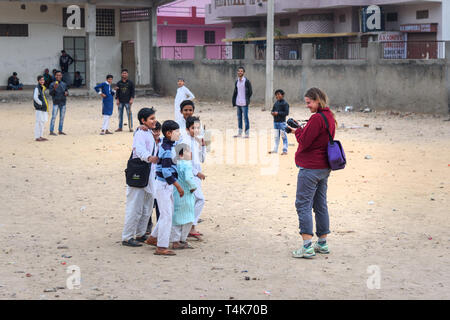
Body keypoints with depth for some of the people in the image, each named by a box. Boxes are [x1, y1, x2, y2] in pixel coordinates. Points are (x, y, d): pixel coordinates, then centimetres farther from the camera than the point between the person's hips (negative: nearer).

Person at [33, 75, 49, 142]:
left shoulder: (43, 88, 14)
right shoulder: (37, 88, -12)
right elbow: (35, 97, -19)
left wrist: (45, 103, 11)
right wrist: (41, 104, -15)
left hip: (44, 108, 9)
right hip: (39, 108, -9)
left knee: (43, 122, 12)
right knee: (39, 122, -7)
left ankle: (41, 136, 20)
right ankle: (37, 137, -3)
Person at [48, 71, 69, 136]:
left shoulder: (64, 84, 11)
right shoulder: (52, 84, -3)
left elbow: (66, 91, 20)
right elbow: (50, 93, -8)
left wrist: (66, 93, -3)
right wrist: (54, 88, -25)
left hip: (63, 102, 5)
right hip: (56, 102, -5)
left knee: (62, 117, 8)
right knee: (54, 117, -7)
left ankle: (60, 130, 17)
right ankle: (51, 131, -5)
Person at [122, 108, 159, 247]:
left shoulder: (149, 134, 15)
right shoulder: (140, 134, -16)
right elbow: (139, 149, -35)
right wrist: (149, 157, -52)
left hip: (148, 176, 10)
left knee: (147, 207, 15)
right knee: (135, 208, -7)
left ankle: (140, 234, 27)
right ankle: (127, 237, -1)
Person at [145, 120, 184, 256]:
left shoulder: (165, 145, 8)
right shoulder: (168, 150, -21)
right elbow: (166, 171, -23)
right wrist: (178, 186, -20)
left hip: (167, 185, 10)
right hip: (164, 185, -10)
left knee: (167, 213, 20)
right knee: (166, 215, -6)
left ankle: (153, 238, 31)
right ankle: (161, 247, -2)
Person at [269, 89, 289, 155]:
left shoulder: (285, 103, -10)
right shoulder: (276, 103, 10)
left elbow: (286, 113, -16)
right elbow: (273, 110, 20)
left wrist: (278, 113, -19)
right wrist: (272, 113, -3)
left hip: (282, 122, -7)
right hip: (275, 122, 7)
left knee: (284, 136, -2)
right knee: (276, 136, 15)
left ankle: (285, 150, 3)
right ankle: (275, 149, 25)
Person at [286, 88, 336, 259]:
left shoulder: (317, 118, -19)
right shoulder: (330, 117, 12)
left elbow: (304, 142, -19)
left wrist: (297, 130, -2)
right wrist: (301, 129, 7)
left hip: (310, 168, -10)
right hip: (324, 168, 10)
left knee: (303, 204, -5)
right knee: (320, 205, 15)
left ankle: (307, 247, -10)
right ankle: (322, 244, 21)